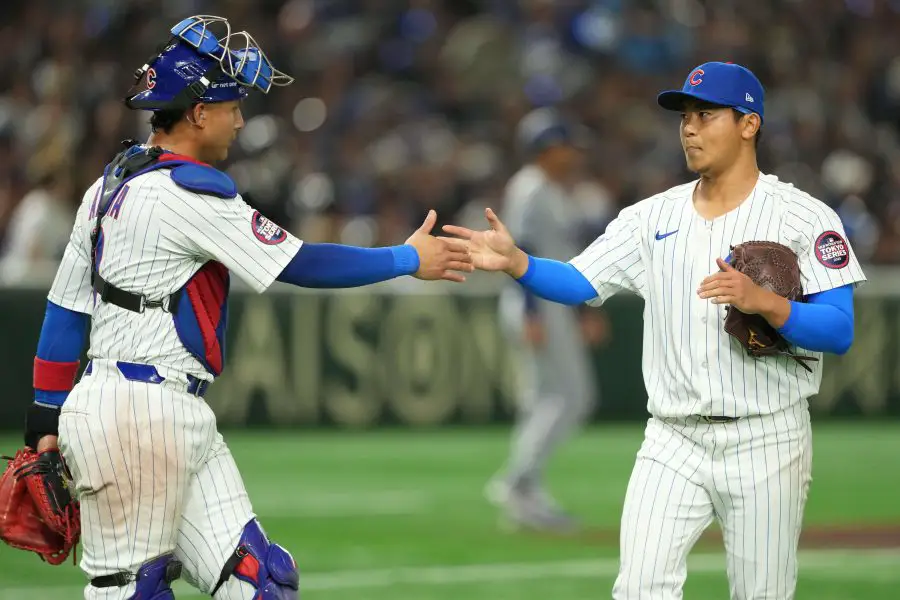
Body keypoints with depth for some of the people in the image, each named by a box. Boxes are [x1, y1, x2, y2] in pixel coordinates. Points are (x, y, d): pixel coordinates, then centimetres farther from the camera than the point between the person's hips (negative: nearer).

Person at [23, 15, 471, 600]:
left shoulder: (111, 184, 14)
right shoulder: (189, 193, -13)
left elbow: (67, 305, 16)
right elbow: (299, 265, -10)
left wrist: (48, 415, 18)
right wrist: (409, 260, 1)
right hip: (138, 414, -10)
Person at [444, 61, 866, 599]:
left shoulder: (805, 217, -4)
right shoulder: (654, 217, 9)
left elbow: (840, 333, -11)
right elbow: (578, 284, 0)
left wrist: (765, 302, -28)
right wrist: (515, 261, -19)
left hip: (767, 440, -3)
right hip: (673, 443, 3)